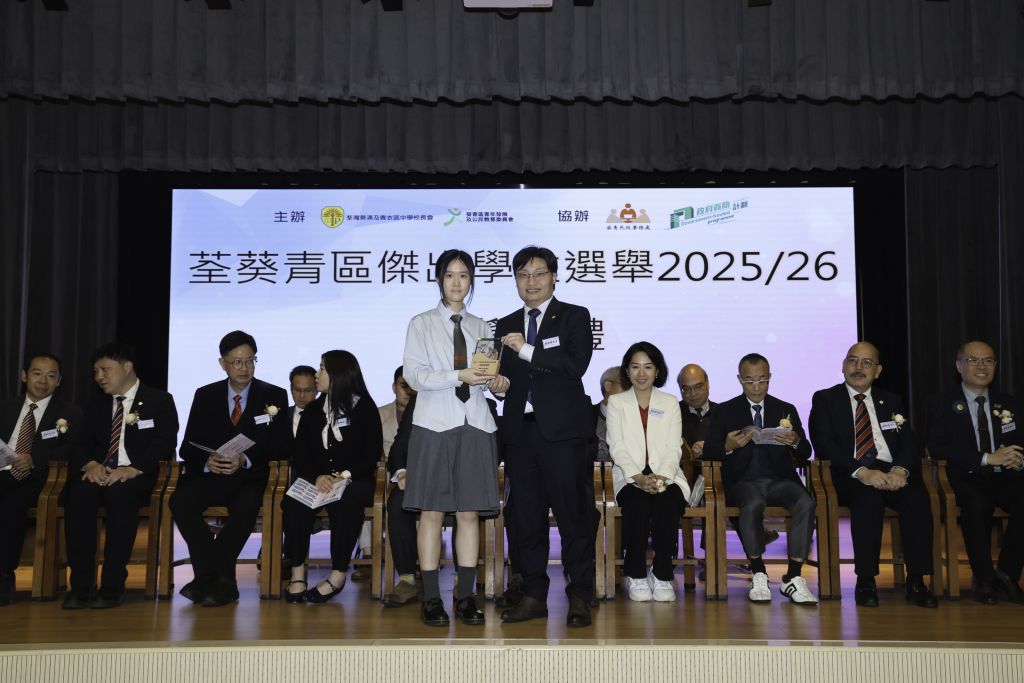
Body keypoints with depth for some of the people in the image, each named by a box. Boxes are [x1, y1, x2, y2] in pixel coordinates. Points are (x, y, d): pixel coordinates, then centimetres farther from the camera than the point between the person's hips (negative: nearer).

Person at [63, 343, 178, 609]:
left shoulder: (159, 400, 8)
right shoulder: (98, 406, 25)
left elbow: (164, 443, -5)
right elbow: (83, 444, 15)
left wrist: (133, 469, -21)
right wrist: (90, 464, -9)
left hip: (136, 477, -4)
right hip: (100, 474, 4)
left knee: (120, 494, -38)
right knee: (78, 493, -31)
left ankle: (113, 585, -31)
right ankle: (81, 585, -27)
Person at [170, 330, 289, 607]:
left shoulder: (274, 396, 6)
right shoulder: (205, 395, 11)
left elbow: (281, 446, -2)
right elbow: (187, 447, 7)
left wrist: (245, 460, -19)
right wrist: (207, 460, -16)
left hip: (251, 478, -2)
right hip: (209, 475, 3)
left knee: (247, 505, -36)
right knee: (180, 501, -28)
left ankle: (208, 577, -22)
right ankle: (222, 581, -23)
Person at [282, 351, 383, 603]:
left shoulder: (364, 408, 6)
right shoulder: (313, 410, 17)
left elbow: (372, 453, -2)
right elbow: (300, 454, 8)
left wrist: (345, 476, -17)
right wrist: (316, 477, -13)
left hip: (354, 481, -3)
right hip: (316, 480, 3)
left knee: (346, 501, -37)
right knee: (296, 500, -30)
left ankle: (338, 574, -30)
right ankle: (297, 571, -24)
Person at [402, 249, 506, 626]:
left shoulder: (481, 327, 15)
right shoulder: (421, 324, 5)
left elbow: (489, 374, 13)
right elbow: (413, 374, -7)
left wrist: (498, 381, -10)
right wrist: (459, 376, -19)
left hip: (475, 426, 3)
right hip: (435, 425, -3)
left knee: (469, 512, 3)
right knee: (432, 512, -2)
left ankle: (466, 596, 9)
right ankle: (431, 598, 5)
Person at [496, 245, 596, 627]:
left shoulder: (574, 317, 3)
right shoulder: (506, 325, 17)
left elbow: (576, 365, -12)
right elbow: (504, 376, 17)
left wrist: (528, 350, -15)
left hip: (562, 430, -4)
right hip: (520, 430, 5)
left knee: (573, 515, -2)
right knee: (526, 517, 8)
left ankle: (579, 599, 7)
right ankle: (534, 596, 18)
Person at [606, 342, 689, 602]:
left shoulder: (670, 403, 15)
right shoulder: (616, 402, 12)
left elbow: (674, 448, 4)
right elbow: (617, 447, -1)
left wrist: (661, 477, -16)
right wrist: (638, 477, -18)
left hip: (665, 477, 1)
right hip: (630, 477, -1)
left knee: (667, 503, -33)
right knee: (637, 502, -34)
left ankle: (662, 575, -20)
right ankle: (636, 576, -21)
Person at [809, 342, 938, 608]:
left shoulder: (892, 401, 22)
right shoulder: (824, 399, 11)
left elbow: (909, 444, 10)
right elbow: (824, 445, -4)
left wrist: (900, 470, -14)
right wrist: (861, 471, -19)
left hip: (892, 472, 3)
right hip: (850, 476, -3)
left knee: (917, 497, -29)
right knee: (869, 497, -36)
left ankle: (916, 581, -21)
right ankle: (865, 581, -26)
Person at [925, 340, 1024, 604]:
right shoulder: (941, 403, 5)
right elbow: (936, 447, -8)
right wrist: (987, 458, -18)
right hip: (965, 478, -3)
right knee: (977, 505, -35)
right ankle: (984, 579, -17)